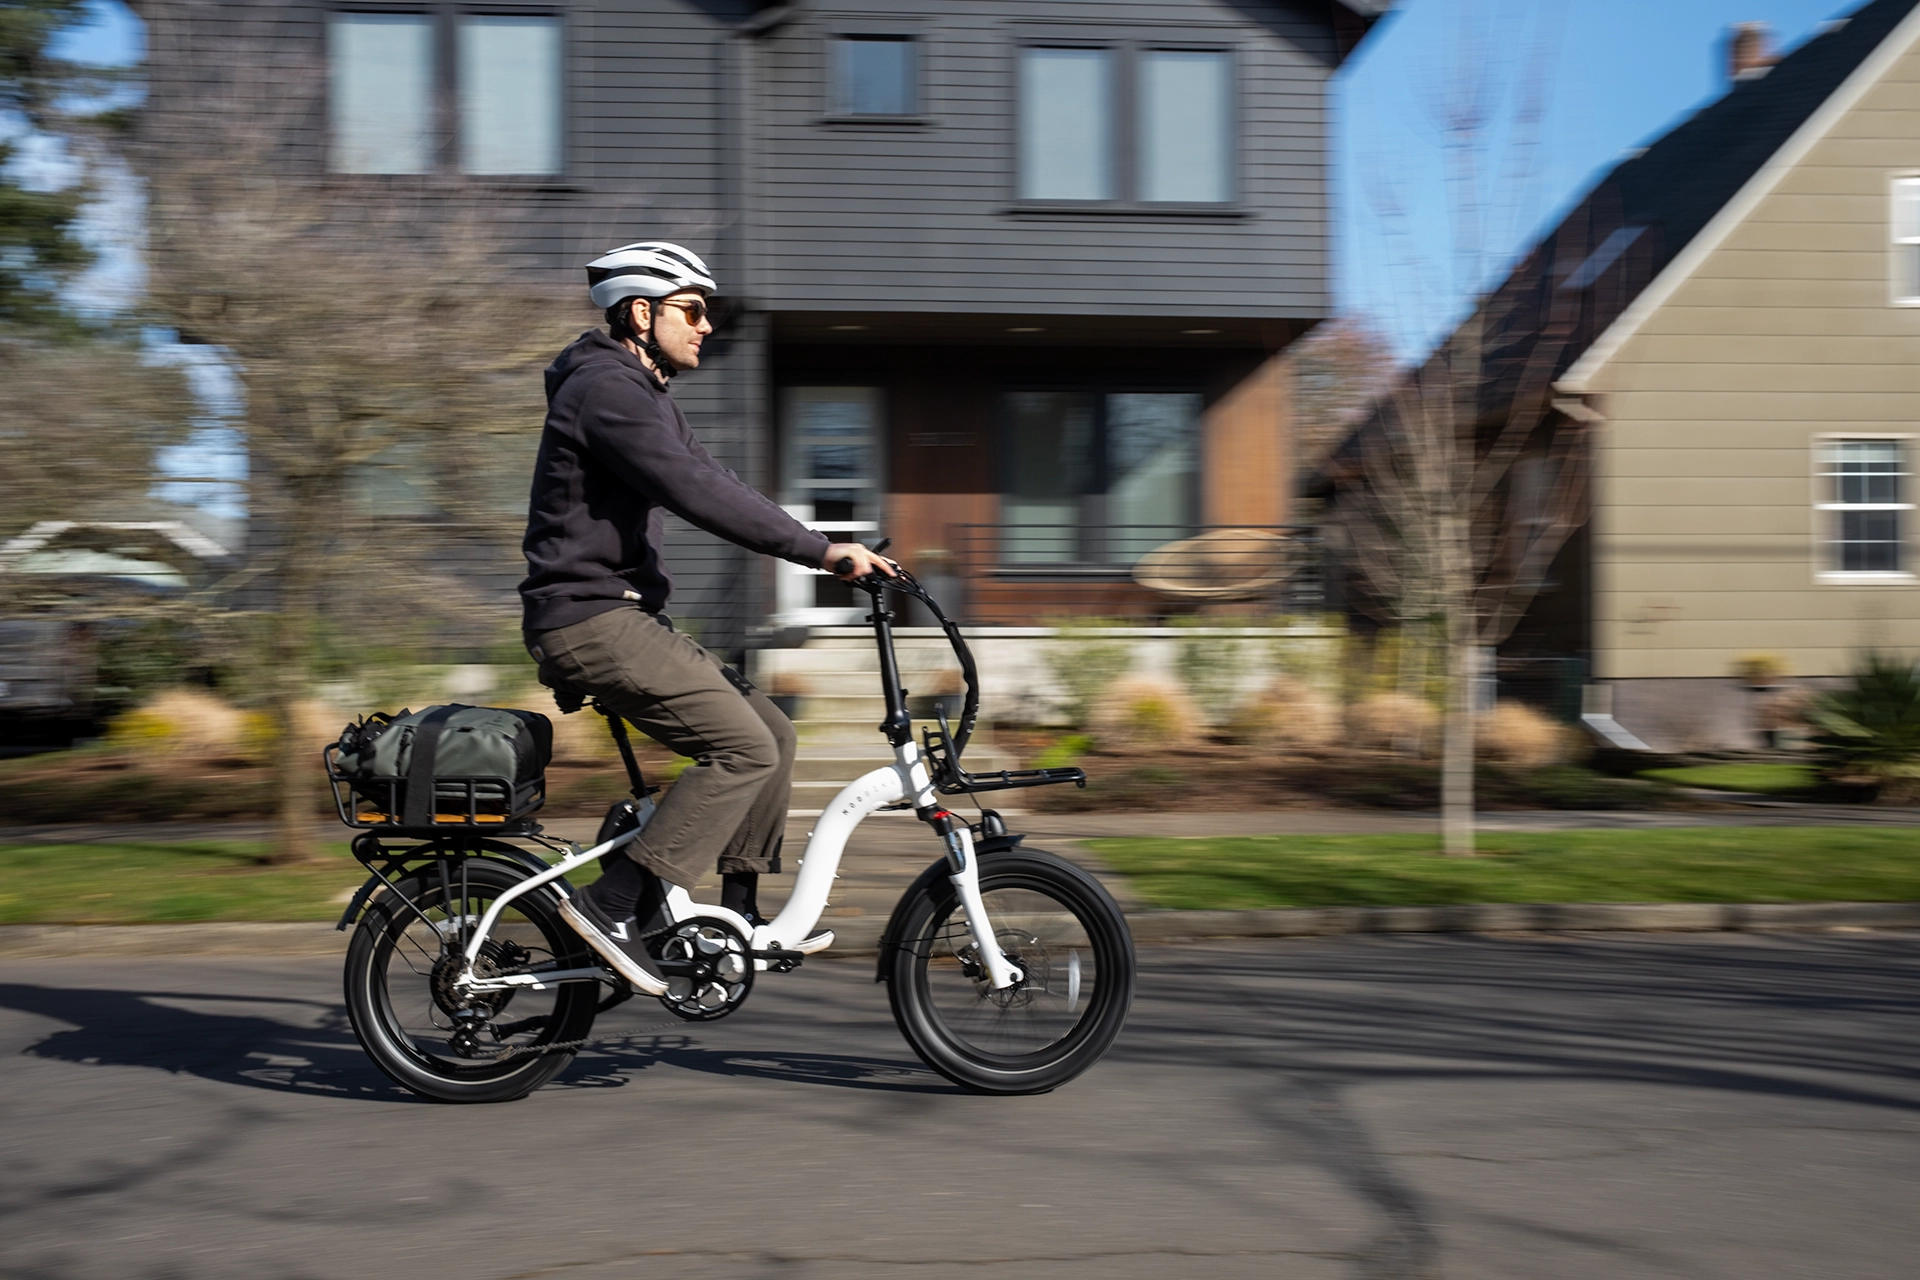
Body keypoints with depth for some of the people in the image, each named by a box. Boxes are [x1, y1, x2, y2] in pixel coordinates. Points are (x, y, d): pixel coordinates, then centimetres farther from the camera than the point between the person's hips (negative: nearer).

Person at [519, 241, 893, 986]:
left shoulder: (647, 397, 19)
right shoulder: (605, 388, -15)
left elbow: (715, 488, 18)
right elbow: (697, 493, -25)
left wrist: (826, 550, 8)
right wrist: (820, 551, -25)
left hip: (625, 616, 10)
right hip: (587, 619, -10)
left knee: (773, 735, 8)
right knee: (744, 748, -17)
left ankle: (737, 913, 14)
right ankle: (612, 905, -15)